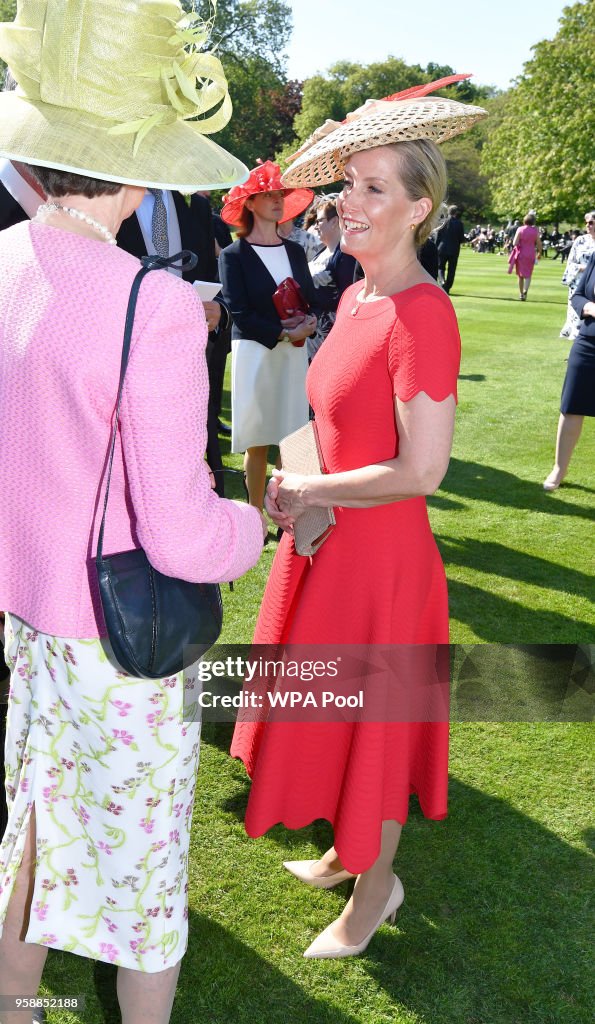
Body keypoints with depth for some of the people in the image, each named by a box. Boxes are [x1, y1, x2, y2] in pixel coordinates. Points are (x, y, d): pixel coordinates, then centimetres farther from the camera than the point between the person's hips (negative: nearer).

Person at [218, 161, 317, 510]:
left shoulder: (295, 251, 13)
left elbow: (312, 299, 10)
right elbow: (240, 313, -9)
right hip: (254, 351, -4)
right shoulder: (234, 255, -2)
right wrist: (284, 333, -18)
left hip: (294, 352, 4)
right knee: (257, 442, 2)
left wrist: (306, 322, -13)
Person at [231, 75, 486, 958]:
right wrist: (298, 492, 2)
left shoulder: (422, 315, -21)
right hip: (329, 542, 9)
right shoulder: (356, 296, 6)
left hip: (379, 553, -9)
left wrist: (307, 491, -14)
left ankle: (376, 887, 36)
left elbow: (421, 470, -24)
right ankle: (351, 851, 47)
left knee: (371, 722, 10)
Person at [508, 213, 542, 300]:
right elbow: (539, 244, 1)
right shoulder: (535, 231, -3)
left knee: (520, 275, 13)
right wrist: (539, 253, 17)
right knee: (528, 275, 7)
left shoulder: (520, 229, -7)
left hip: (521, 254, 0)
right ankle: (525, 290, -19)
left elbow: (515, 243, -13)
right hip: (531, 254, 0)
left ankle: (521, 294, 18)